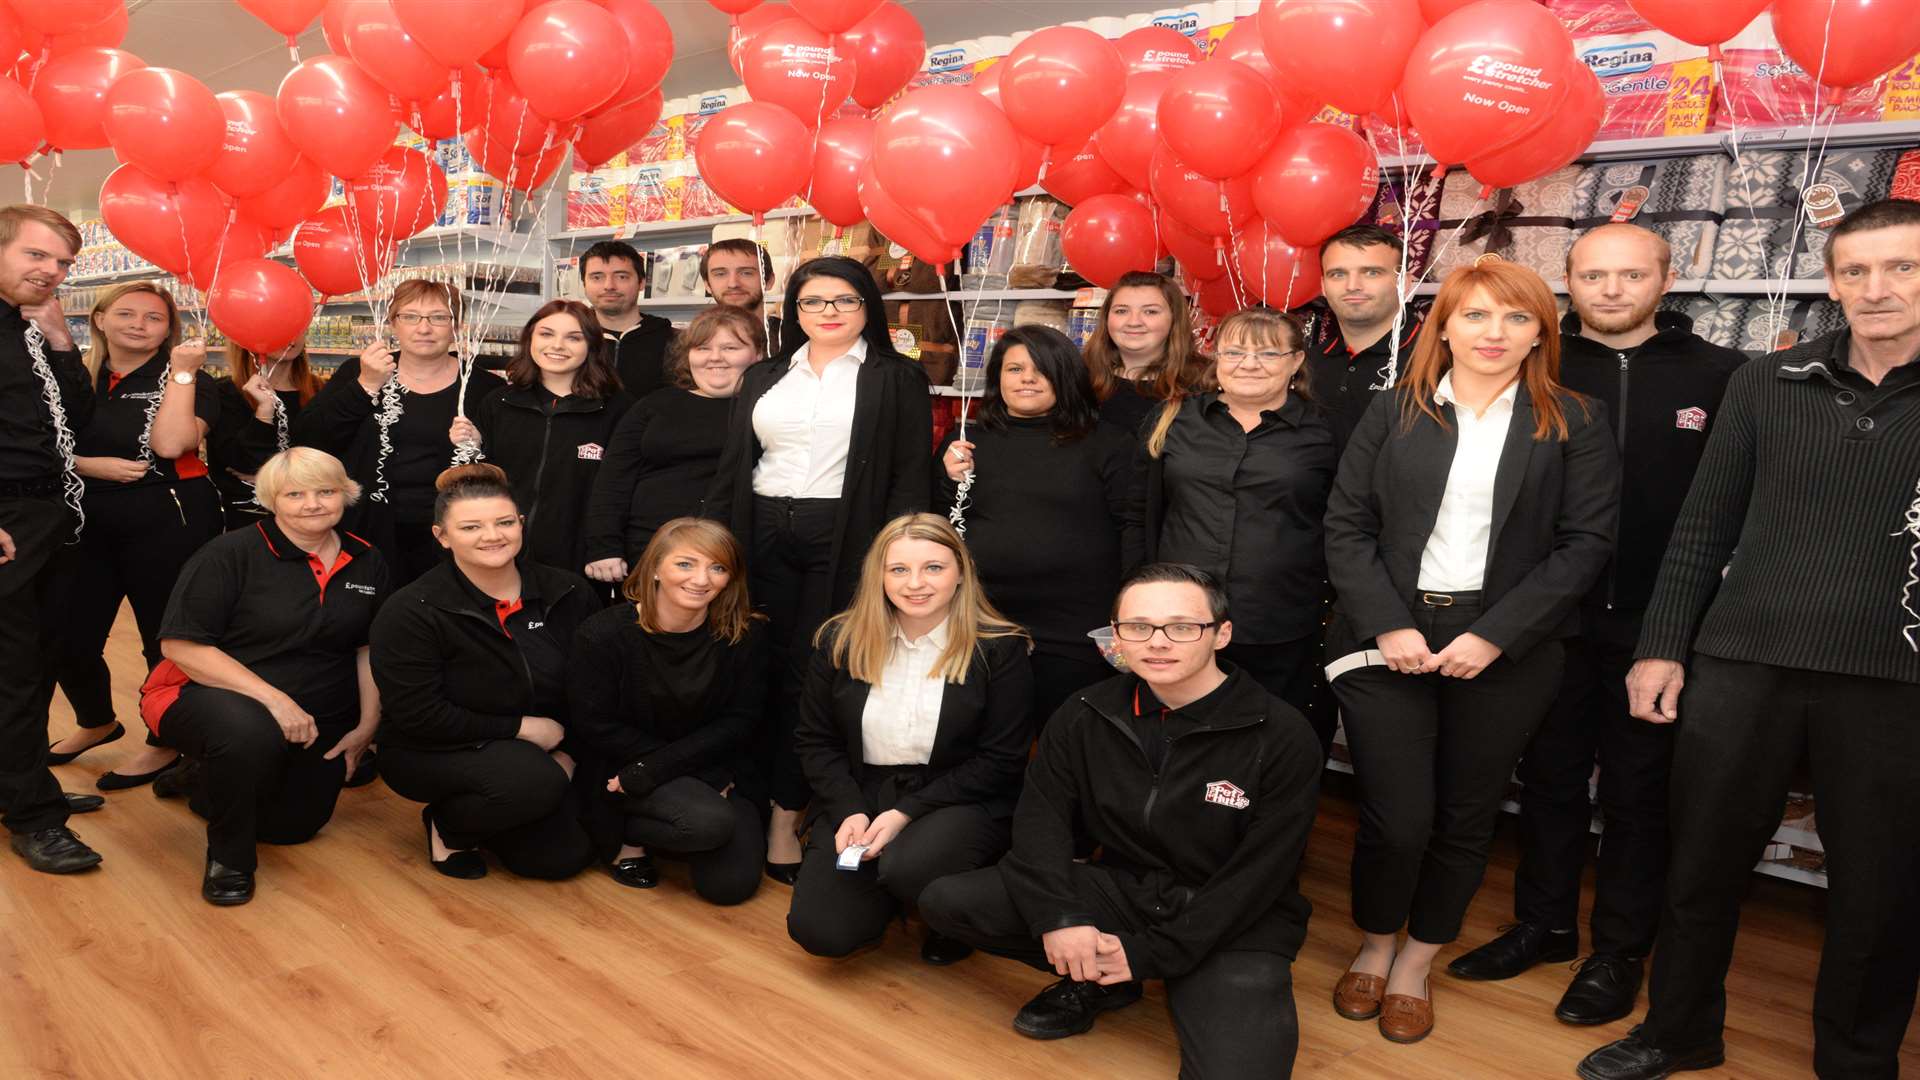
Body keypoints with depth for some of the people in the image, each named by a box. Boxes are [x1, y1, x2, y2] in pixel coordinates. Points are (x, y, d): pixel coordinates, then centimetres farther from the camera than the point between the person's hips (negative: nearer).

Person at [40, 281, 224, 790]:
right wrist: (90, 465, -12)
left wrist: (183, 371, -18)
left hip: (169, 524, -5)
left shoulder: (187, 379, -3)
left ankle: (165, 743, 23)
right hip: (88, 522, 5)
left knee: (167, 638, 5)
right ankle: (97, 722, 36)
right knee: (66, 637, 9)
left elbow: (170, 444, -22)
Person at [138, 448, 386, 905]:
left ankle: (202, 781, 39)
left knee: (293, 825, 10)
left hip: (316, 721, 6)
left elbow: (370, 648, 8)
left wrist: (367, 725, -2)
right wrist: (272, 698, -28)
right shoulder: (229, 554, -15)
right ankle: (227, 856, -11)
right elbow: (181, 645, -20)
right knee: (251, 731, -39)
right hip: (212, 696, -5)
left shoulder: (366, 563, 1)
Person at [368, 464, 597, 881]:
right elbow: (419, 717, -21)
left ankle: (481, 814, 23)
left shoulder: (569, 593, -6)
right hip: (433, 753, -5)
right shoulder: (410, 612, -18)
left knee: (565, 856, -7)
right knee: (534, 780, -33)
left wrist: (569, 751, -10)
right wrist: (520, 728, -20)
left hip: (541, 751, 6)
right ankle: (448, 827, 0)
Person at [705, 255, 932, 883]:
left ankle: (785, 817, 8)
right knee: (761, 672, 5)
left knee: (811, 679, -1)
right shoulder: (764, 379, 15)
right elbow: (730, 469, 14)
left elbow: (910, 476, -3)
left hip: (843, 541, -3)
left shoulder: (896, 380, 3)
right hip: (763, 535, 4)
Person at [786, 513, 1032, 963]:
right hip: (858, 797, 3)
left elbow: (1001, 759, -9)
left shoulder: (1000, 649, -8)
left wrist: (906, 812, -16)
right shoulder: (840, 640, 1)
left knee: (909, 866, -35)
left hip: (960, 802, -3)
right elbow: (814, 740, 6)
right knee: (819, 931, -16)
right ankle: (885, 891, 19)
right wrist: (849, 812, -11)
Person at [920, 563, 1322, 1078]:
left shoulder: (1282, 736, -14)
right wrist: (1058, 916, -19)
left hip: (1234, 924, -3)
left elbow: (1260, 875, -14)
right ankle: (1095, 981, 8)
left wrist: (1151, 952, -16)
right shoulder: (1088, 714, -2)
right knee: (945, 901, -11)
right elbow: (1042, 814, -1)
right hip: (1122, 887, 4)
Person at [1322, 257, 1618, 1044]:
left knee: (1464, 818, 10)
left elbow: (1585, 543, -4)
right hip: (1386, 643, 0)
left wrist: (1495, 636, -13)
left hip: (1505, 653, 0)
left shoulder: (1576, 423, 3)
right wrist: (1387, 626, -11)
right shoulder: (1393, 412, 5)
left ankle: (1416, 966, 30)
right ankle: (1375, 948, 26)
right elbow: (1346, 526, 1)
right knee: (1396, 819, -1)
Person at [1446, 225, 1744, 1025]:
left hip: (1657, 626, -1)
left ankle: (1620, 951, 25)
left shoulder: (1720, 377, -1)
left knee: (1639, 791, 10)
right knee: (1550, 777, 14)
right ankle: (1544, 923, 31)